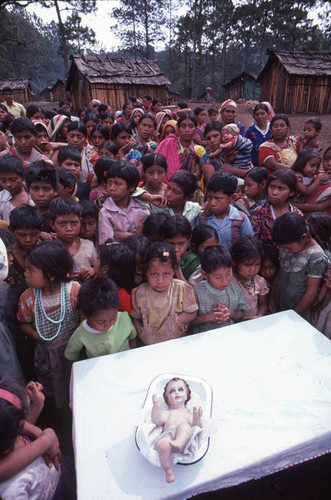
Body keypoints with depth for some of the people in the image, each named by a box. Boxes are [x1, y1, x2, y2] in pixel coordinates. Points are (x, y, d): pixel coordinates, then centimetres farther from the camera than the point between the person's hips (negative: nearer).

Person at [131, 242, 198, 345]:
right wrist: (141, 334, -8)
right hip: (148, 345, 0)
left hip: (177, 343, 1)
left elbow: (192, 313, -2)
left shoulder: (182, 289, -8)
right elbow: (135, 318, 7)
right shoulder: (140, 293, -5)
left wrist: (175, 320, -15)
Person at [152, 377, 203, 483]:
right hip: (167, 435, 0)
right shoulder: (166, 412, 31)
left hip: (184, 436, 0)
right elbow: (157, 421, 8)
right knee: (163, 445, -36)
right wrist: (156, 407, -8)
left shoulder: (188, 413, 32)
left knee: (184, 424, -32)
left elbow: (197, 427, 14)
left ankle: (179, 443, -57)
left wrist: (197, 418, -7)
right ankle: (168, 471, -18)